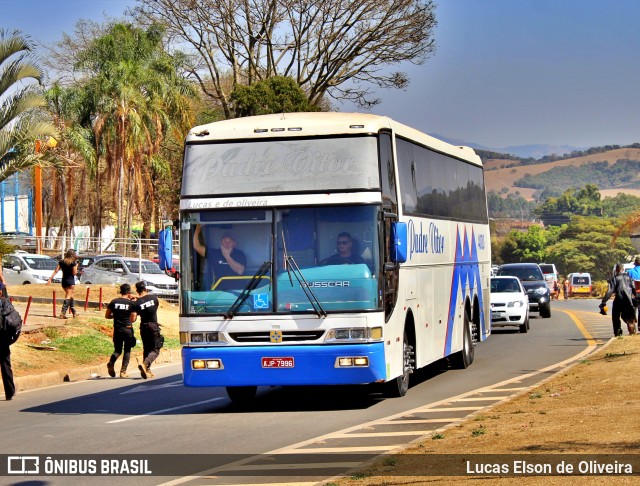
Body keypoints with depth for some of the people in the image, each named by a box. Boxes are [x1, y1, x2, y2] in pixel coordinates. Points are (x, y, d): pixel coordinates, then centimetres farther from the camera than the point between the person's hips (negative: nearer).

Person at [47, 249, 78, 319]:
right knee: (68, 297, -7)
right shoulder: (73, 263, -10)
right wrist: (76, 266, 5)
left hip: (64, 281, 6)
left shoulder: (62, 262, 4)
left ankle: (74, 312, 26)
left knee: (70, 296, 20)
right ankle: (63, 313, -21)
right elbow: (74, 273, -10)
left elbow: (56, 271, 1)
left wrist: (50, 279, 1)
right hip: (71, 281, -6)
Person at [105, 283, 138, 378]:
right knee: (127, 351, 12)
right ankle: (123, 371, 4)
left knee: (117, 350, 14)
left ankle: (111, 362, -18)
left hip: (117, 329, 2)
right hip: (128, 329, -2)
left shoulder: (114, 302, 1)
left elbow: (107, 316, 6)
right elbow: (133, 319, -5)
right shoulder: (131, 303, -6)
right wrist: (136, 315, 15)